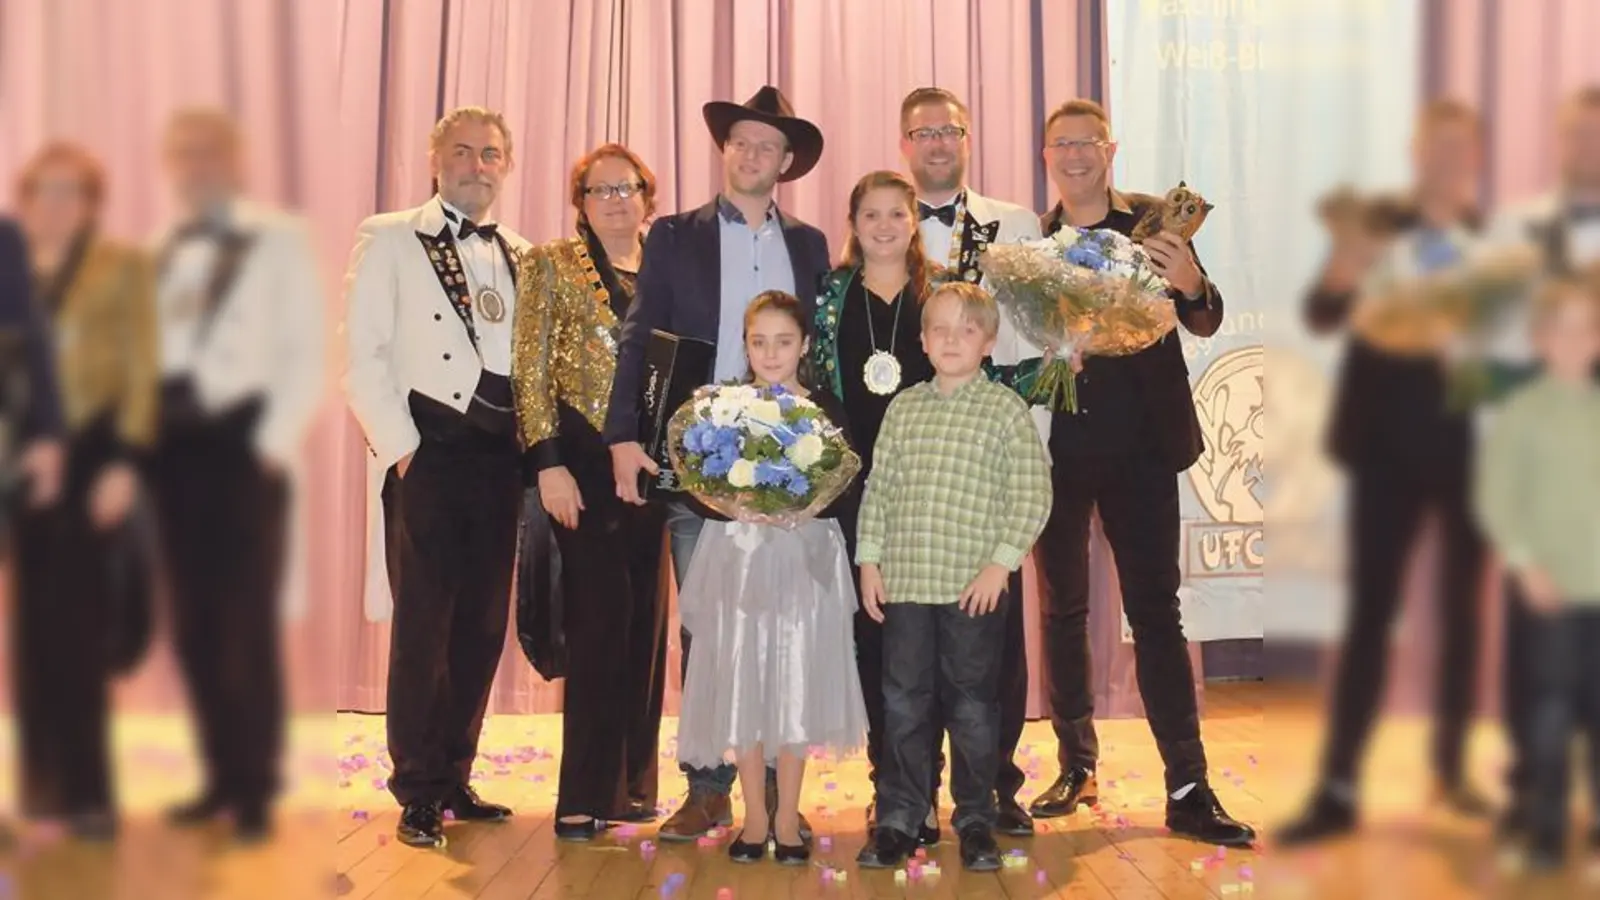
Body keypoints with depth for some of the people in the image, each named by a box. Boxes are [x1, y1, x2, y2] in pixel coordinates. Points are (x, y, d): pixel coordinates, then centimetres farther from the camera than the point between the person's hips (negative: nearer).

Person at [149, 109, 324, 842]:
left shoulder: (280, 239, -1)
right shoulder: (161, 251, 16)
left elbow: (307, 353, -6)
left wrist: (274, 442, -12)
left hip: (240, 442, -5)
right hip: (174, 444, 6)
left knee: (247, 621, -3)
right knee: (193, 623, 8)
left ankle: (256, 787, 6)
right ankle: (223, 775, 18)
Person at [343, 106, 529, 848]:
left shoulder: (521, 256, 16)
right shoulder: (389, 239, 2)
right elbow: (363, 358, -4)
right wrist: (401, 447, -11)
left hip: (501, 457, 5)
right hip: (428, 451, -5)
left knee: (483, 625, 8)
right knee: (423, 622, -3)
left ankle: (454, 778, 20)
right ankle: (418, 793, 6)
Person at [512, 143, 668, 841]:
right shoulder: (549, 265, 3)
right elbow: (530, 369, -3)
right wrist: (548, 463, -12)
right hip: (585, 463, -4)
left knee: (645, 621, 8)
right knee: (600, 620, -7)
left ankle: (632, 782, 18)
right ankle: (586, 794, 1)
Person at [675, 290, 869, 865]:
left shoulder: (825, 408, 2)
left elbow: (845, 489, -3)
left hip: (806, 556, -1)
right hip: (738, 554, 1)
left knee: (796, 688, 2)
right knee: (741, 686, 3)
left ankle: (787, 819, 14)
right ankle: (754, 817, 15)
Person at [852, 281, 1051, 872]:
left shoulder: (1006, 409, -2)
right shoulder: (903, 408, 9)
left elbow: (1032, 495, -5)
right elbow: (878, 487, 11)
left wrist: (1000, 562, -11)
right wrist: (869, 560, 5)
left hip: (975, 588, -3)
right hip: (904, 582, 3)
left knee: (972, 706, 6)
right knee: (904, 705, 8)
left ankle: (976, 820, 19)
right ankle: (898, 819, 18)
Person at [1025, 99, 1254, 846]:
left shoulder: (1156, 221, 2)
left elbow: (1205, 323, 0)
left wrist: (1191, 286, -21)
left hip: (1140, 443, -1)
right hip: (1058, 445, 2)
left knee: (1156, 610, -2)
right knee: (1062, 609, 10)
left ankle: (1188, 790, 0)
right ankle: (1077, 766, 24)